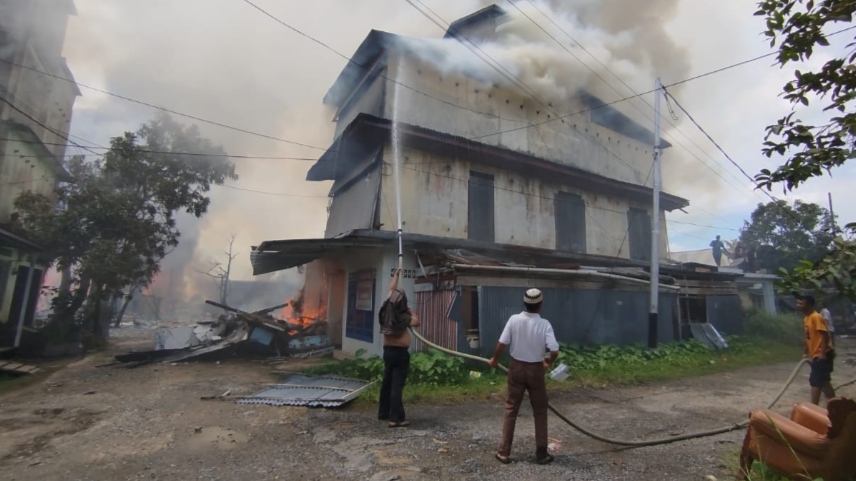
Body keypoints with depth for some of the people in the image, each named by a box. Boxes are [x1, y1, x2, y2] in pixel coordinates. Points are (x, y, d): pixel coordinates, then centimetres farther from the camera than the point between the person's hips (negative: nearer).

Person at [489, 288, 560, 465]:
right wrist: (549, 362, 1)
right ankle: (541, 453, 21)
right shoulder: (544, 324, -14)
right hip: (535, 369, -1)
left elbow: (502, 343, -13)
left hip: (516, 367, 1)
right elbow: (554, 349, -20)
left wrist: (495, 359, 4)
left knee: (511, 409, 10)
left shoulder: (514, 319, -12)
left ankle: (504, 452, 14)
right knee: (540, 411, 15)